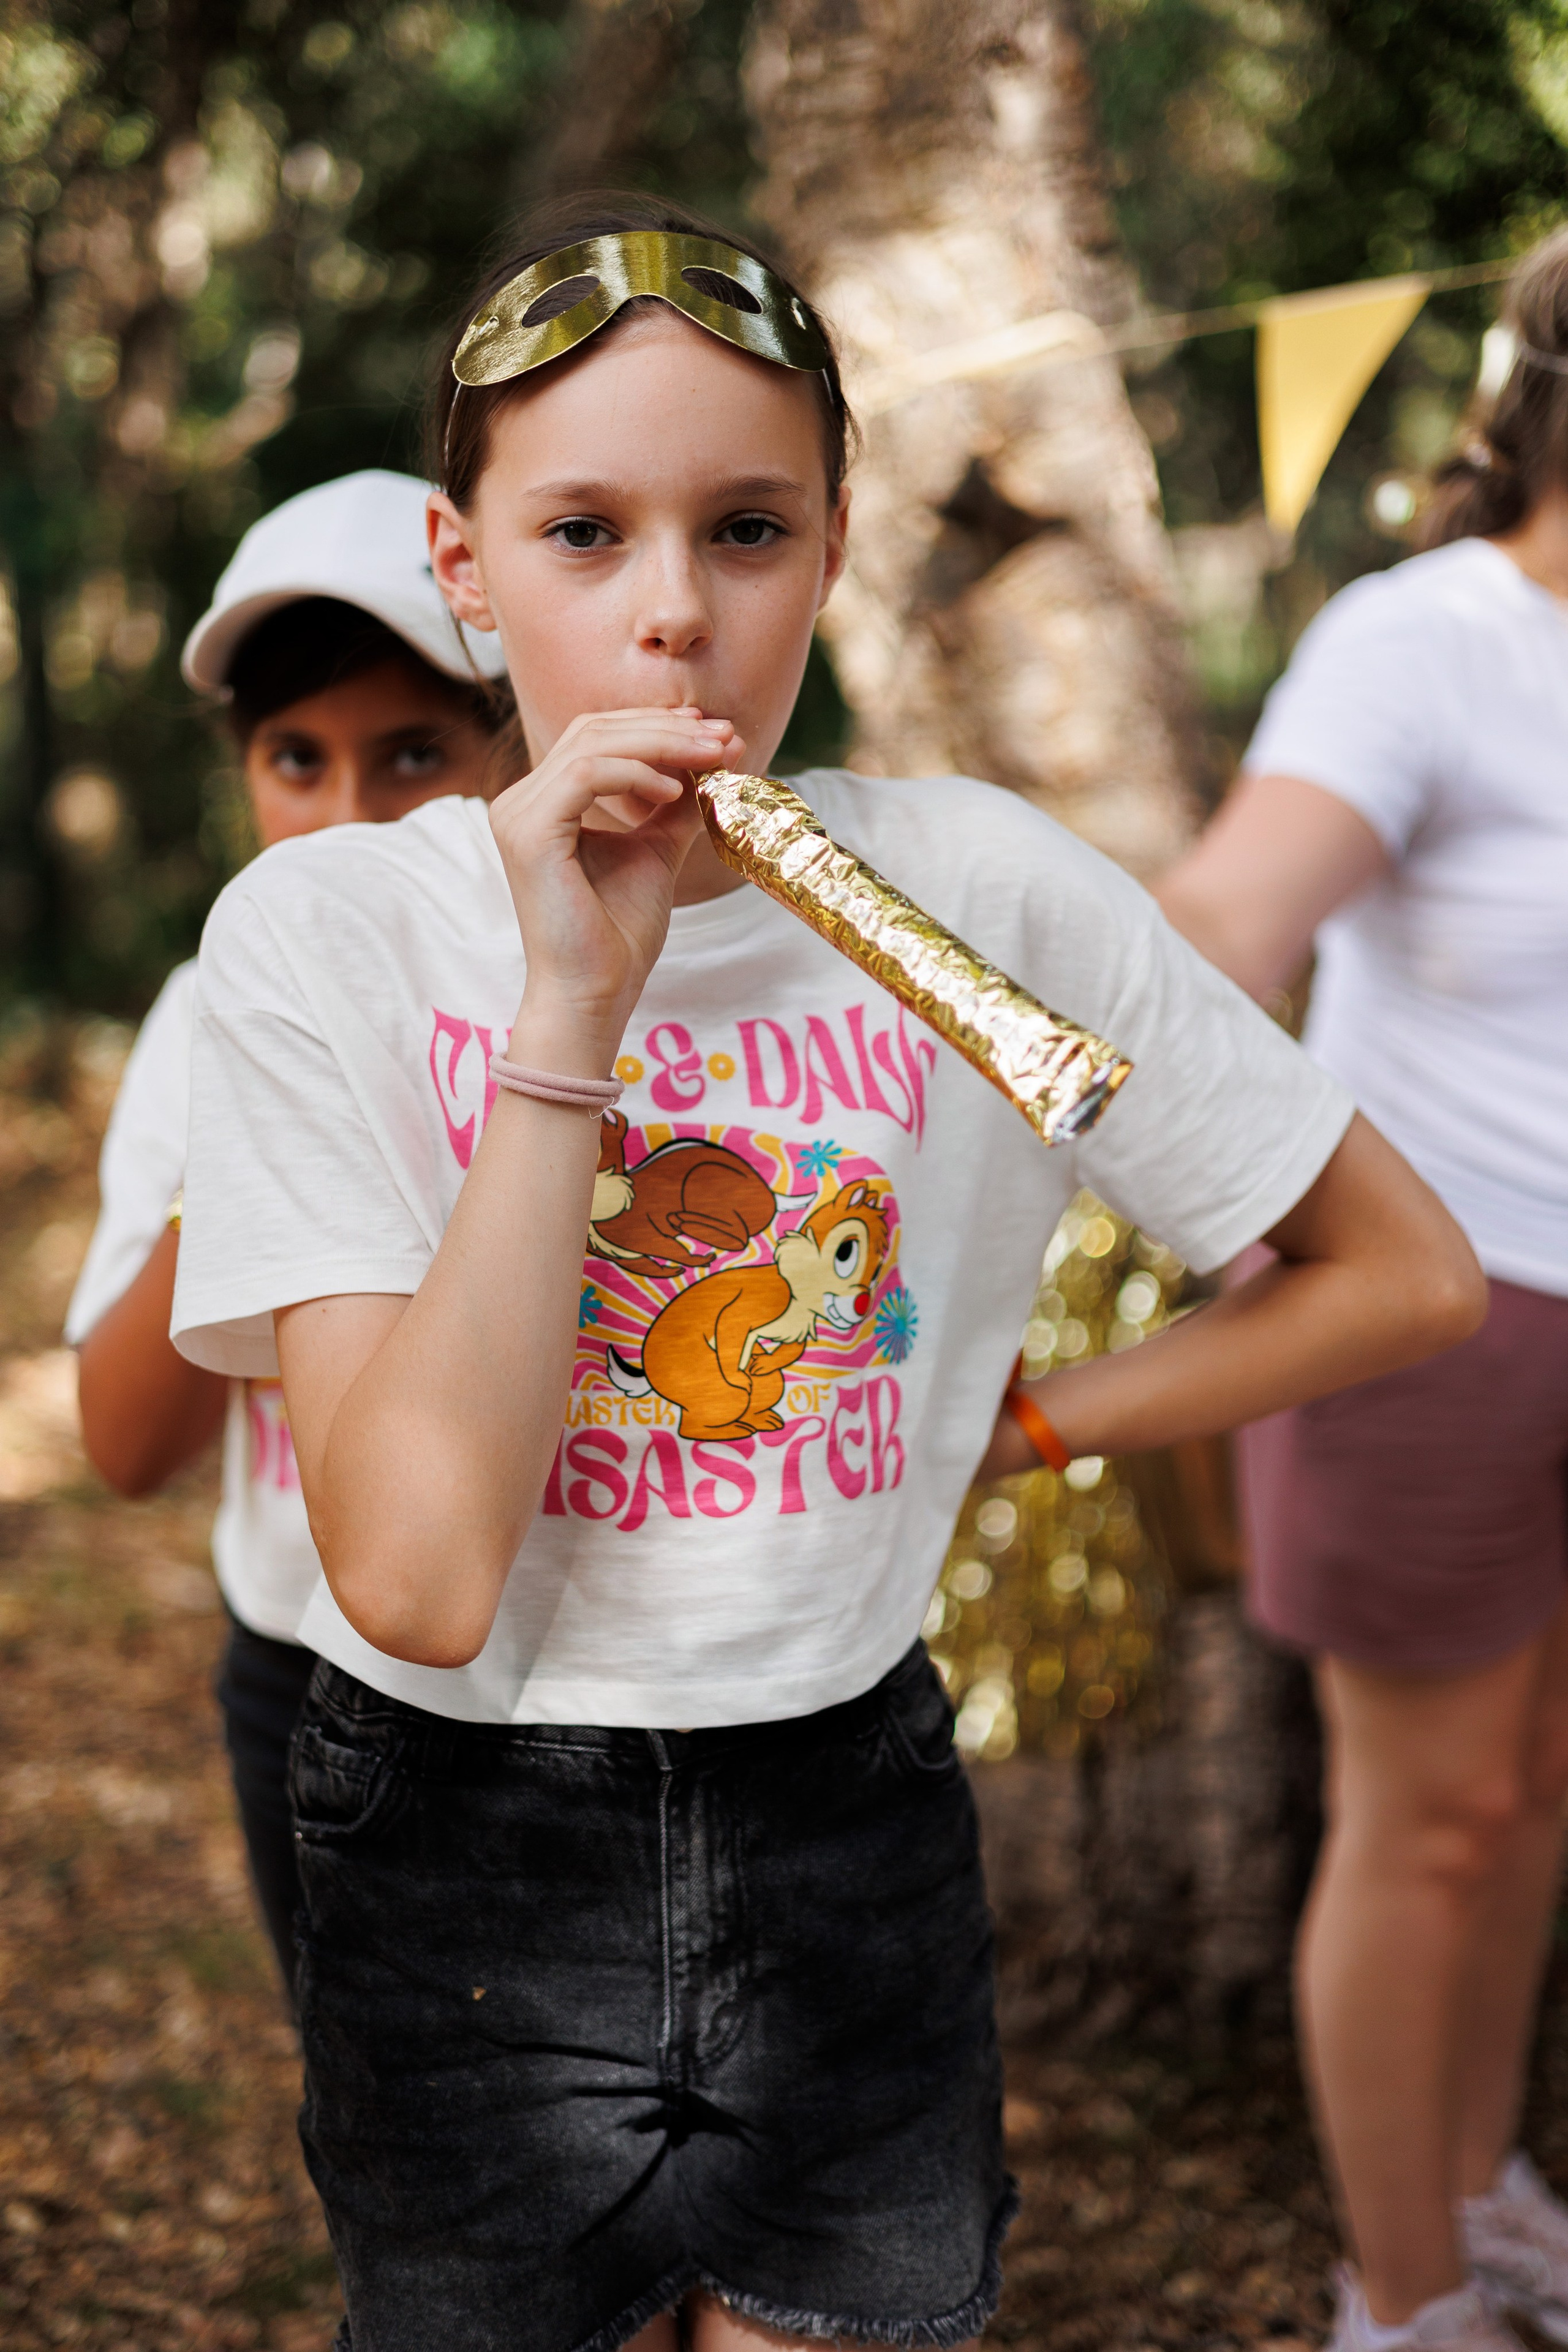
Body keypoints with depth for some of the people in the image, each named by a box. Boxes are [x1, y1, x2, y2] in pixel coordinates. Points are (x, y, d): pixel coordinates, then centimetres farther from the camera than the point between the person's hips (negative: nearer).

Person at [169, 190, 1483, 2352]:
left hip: (854, 1840, 1)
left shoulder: (978, 888, -9)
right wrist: (573, 1002, -26)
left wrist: (1001, 1429, -3)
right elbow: (419, 1579, -25)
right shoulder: (330, 933, -13)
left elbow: (1407, 1273, 0)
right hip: (466, 1869, -1)